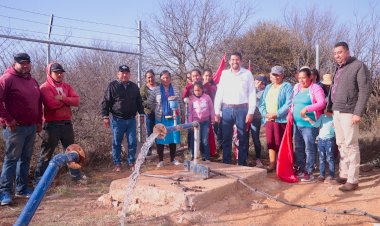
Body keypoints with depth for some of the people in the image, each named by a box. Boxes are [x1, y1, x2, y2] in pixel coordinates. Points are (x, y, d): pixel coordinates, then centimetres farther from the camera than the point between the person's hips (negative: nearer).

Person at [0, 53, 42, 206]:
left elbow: (39, 102, 21)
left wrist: (39, 121, 16)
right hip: (15, 127, -7)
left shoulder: (32, 81, 16)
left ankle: (22, 189, 20)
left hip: (31, 127, 7)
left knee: (26, 159, 11)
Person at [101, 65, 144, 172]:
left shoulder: (134, 87, 10)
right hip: (117, 120, -3)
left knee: (132, 142, 6)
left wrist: (141, 113, 13)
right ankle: (117, 164, 16)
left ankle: (131, 162, 18)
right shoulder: (112, 86, -2)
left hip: (131, 120, 3)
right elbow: (106, 102, -3)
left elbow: (139, 102, 18)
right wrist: (105, 116, -9)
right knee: (116, 143, 5)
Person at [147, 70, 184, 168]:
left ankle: (173, 159, 22)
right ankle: (160, 160, 13)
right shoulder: (156, 90, 1)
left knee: (173, 138, 7)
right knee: (160, 139, 2)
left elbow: (180, 102, 11)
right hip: (161, 118, -1)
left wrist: (180, 112, 3)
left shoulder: (175, 90, 6)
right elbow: (149, 103, 5)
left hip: (173, 117, 2)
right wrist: (157, 110, 5)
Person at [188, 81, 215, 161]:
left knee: (205, 141, 1)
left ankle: (207, 158, 10)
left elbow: (211, 109, 5)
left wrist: (212, 120, 6)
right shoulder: (191, 98, -1)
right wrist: (190, 123, -2)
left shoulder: (207, 97, -1)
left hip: (205, 122, 0)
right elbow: (190, 112, 0)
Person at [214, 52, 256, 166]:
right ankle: (226, 163, 18)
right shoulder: (224, 74, 9)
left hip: (242, 109, -2)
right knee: (226, 138, 7)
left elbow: (252, 94, -1)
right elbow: (219, 93, 9)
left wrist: (250, 112, -8)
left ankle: (242, 163, 15)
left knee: (242, 138, 5)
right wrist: (217, 112, 4)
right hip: (227, 109, 2)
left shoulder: (247, 74, 2)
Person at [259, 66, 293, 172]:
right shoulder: (268, 87, 19)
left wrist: (276, 114, -18)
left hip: (281, 120, -6)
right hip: (268, 120, 6)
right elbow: (262, 103, 14)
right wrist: (265, 113, -4)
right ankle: (272, 164, 19)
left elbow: (288, 104, -15)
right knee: (270, 142, 10)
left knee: (280, 143, -4)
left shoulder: (287, 87, -3)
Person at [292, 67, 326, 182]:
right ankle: (300, 169, 26)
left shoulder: (316, 88, -7)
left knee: (309, 149, -1)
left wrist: (307, 108, -27)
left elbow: (322, 103, -18)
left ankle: (309, 172, 7)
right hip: (296, 124, 7)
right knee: (298, 148, 14)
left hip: (309, 124, -7)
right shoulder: (296, 87, 13)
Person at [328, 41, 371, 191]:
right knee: (341, 145, 12)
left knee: (351, 146, -4)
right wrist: (331, 109, 12)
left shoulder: (359, 66, -7)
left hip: (349, 112, -7)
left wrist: (358, 113, -19)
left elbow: (365, 90, -13)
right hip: (336, 112, 7)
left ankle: (353, 180, 2)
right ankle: (343, 175, 21)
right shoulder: (338, 69, 16)